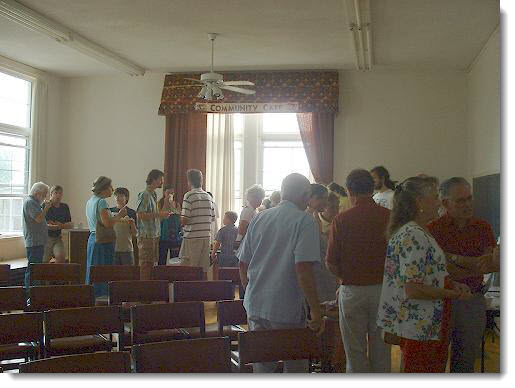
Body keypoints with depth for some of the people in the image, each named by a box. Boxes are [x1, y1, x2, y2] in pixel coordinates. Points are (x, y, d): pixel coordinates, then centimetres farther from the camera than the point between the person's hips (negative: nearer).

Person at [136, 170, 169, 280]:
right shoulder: (144, 195, -12)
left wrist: (163, 214, 11)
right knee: (146, 264, -6)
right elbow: (140, 215, -21)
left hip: (155, 235, 9)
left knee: (153, 263, 12)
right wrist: (158, 214, -19)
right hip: (146, 235, -9)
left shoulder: (154, 195, 17)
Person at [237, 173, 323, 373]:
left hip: (255, 306, 5)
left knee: (261, 366, 16)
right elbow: (303, 269, -21)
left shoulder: (258, 219, 8)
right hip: (287, 310, -5)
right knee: (296, 368, 12)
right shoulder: (304, 221, -10)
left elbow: (243, 264, 11)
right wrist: (316, 312, -17)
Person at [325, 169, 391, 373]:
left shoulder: (342, 220, -11)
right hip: (383, 290, 2)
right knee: (381, 350, 16)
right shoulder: (389, 217, -6)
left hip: (352, 291, -2)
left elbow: (331, 264, -9)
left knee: (355, 351, 10)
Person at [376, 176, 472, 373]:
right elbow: (413, 289, -25)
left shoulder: (409, 231, 12)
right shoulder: (415, 235, -21)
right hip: (420, 328, -11)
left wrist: (451, 284, 7)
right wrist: (454, 294, -15)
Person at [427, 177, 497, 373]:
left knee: (466, 360, 17)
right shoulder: (434, 229, -10)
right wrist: (473, 268, -10)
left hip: (474, 300, 4)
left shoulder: (483, 227, 5)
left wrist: (454, 258, -13)